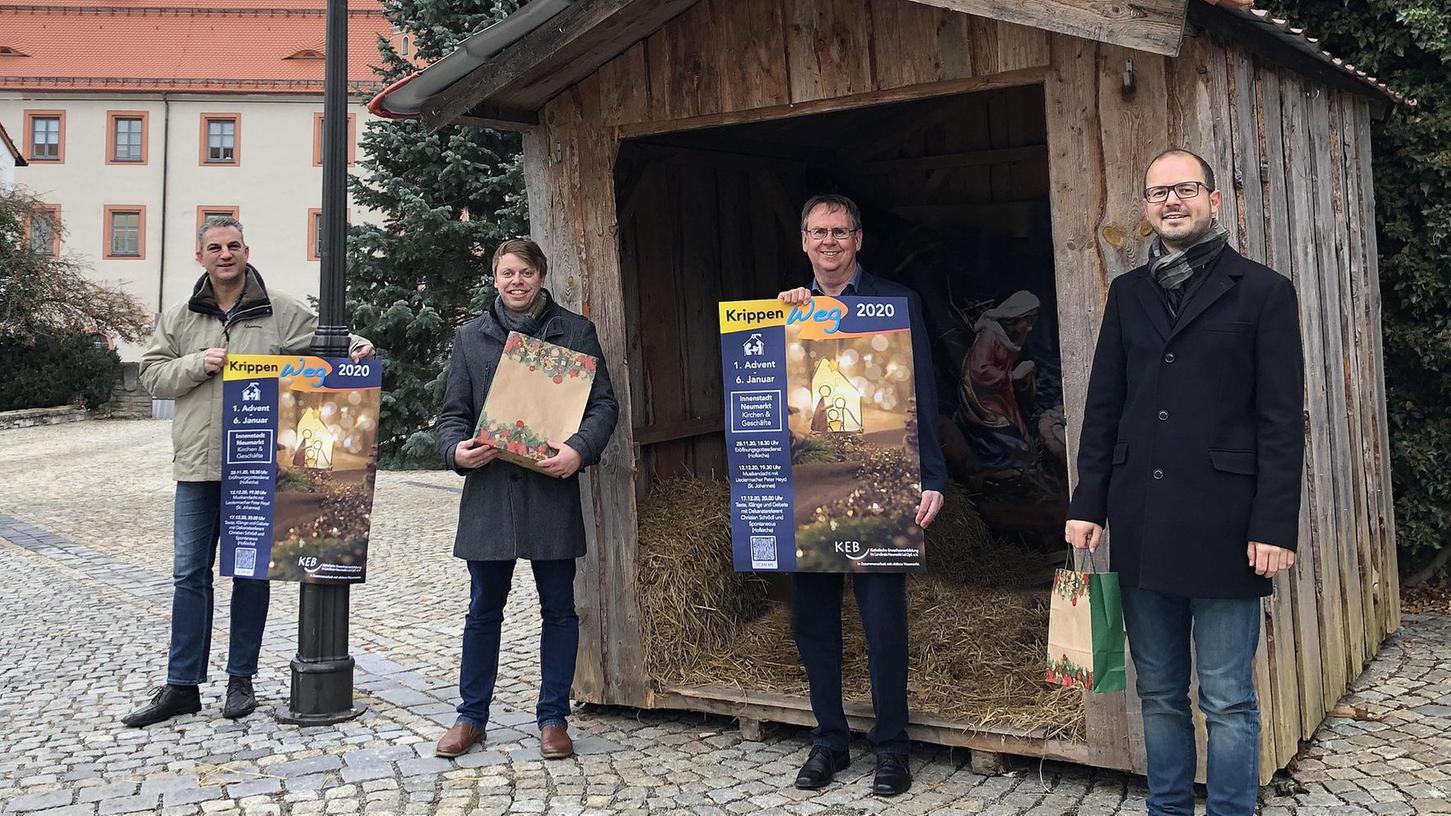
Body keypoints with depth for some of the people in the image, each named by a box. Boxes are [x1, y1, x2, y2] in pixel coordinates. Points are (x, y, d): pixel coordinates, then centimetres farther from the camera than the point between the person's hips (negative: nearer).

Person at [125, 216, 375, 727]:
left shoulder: (281, 312, 1)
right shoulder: (180, 317, 9)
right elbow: (152, 374, 8)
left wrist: (356, 347, -17)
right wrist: (197, 364, -9)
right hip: (197, 467, 2)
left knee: (252, 572, 8)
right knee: (190, 574, 5)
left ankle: (241, 679, 21)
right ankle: (182, 686, 14)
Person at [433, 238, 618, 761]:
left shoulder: (575, 331, 5)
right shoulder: (472, 336, 11)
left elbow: (603, 404, 0)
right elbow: (452, 412, 10)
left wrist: (580, 449, -18)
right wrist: (456, 450, -11)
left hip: (552, 489, -1)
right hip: (488, 490, 2)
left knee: (558, 608, 6)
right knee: (484, 610, 10)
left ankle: (553, 718, 19)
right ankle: (471, 716, 23)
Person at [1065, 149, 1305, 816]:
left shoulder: (1262, 291, 0)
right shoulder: (1128, 293, 12)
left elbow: (1283, 421, -4)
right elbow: (1102, 406, 12)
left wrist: (1275, 525, -10)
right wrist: (1088, 503, 6)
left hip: (1222, 527, -4)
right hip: (1141, 527, 4)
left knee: (1228, 702, 4)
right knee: (1159, 695, 14)